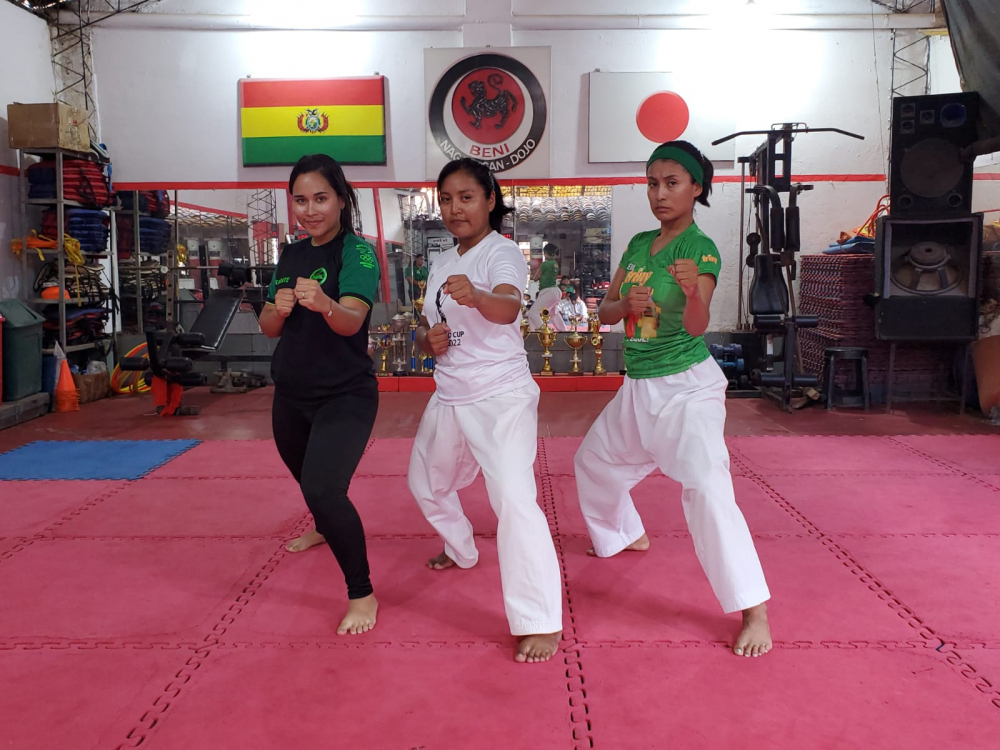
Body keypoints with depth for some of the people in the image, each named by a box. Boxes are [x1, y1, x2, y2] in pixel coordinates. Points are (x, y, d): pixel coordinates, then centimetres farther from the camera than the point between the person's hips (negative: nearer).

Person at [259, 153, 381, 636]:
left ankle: (362, 594, -5)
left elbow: (352, 320, -31)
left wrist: (325, 303, -53)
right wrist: (278, 309, -18)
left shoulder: (357, 253, -14)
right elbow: (269, 329, 5)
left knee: (324, 489, -24)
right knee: (307, 476, 27)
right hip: (291, 394, 7)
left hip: (345, 395, -7)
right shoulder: (291, 255, 6)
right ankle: (325, 528, 60)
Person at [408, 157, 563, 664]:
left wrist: (476, 296, -56)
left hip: (502, 397, -8)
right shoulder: (442, 264, 11)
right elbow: (425, 328, 17)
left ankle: (541, 622, -15)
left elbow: (509, 308, -34)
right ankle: (460, 551, 51)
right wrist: (429, 340, -7)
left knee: (513, 498, -23)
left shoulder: (502, 253, -12)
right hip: (449, 396, 8)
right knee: (426, 482, 23)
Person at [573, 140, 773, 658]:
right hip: (637, 386, 8)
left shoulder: (701, 249, -13)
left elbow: (696, 327, -27)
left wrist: (694, 290, -49)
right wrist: (626, 304, -16)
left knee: (706, 488, -22)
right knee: (593, 461, 22)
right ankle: (627, 535, 49)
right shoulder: (638, 244, 7)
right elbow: (603, 311, 6)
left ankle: (754, 611, -12)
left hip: (687, 387, -8)